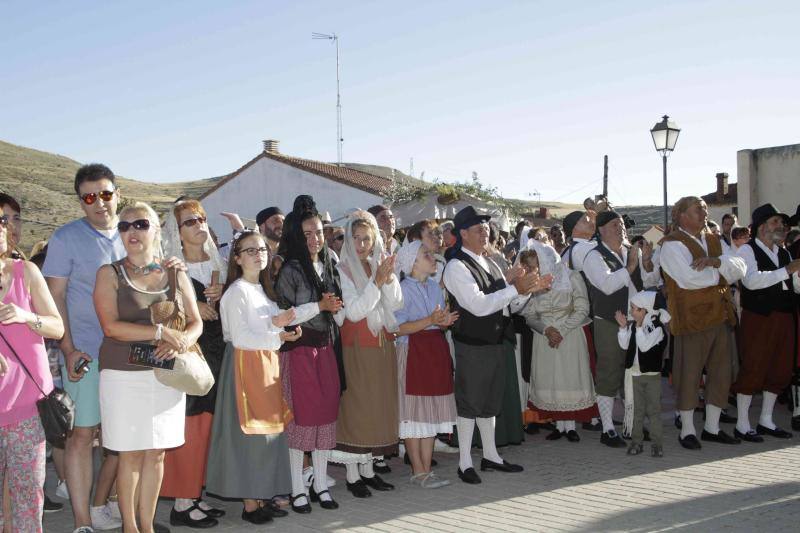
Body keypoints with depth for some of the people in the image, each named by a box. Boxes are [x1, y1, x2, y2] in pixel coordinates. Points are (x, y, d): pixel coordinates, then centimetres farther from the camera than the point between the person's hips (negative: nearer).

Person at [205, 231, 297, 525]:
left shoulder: (263, 289, 16)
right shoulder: (237, 291, -10)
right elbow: (240, 338, -16)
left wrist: (276, 323, -1)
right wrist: (277, 336, -18)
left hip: (267, 362, 8)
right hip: (246, 364, -8)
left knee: (269, 430, 8)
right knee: (249, 433, -5)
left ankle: (262, 497, 16)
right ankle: (250, 504, 4)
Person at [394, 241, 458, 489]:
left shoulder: (434, 285, 12)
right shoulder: (403, 289, -9)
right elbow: (399, 328, -15)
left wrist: (446, 321, -3)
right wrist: (430, 320, -22)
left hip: (436, 351, 7)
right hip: (413, 353, -7)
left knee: (432, 413, 9)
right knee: (414, 413, 0)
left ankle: (427, 469, 16)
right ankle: (418, 472, 8)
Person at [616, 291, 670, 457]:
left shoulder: (657, 326, -13)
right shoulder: (632, 325, 5)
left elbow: (645, 346, -23)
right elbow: (624, 345, -1)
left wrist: (639, 327, -23)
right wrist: (623, 327, -9)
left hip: (652, 374, -5)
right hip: (633, 373, 5)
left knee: (653, 409, 0)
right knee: (636, 409, 9)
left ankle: (657, 444, 6)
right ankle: (636, 441, 16)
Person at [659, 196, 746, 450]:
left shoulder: (713, 241, 16)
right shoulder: (673, 244, -9)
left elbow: (740, 268, 4)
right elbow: (689, 278, -24)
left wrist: (716, 262, -17)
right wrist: (722, 271, -6)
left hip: (720, 315, 8)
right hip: (692, 319, -7)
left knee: (721, 374, 13)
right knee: (689, 376, 1)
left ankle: (712, 428, 26)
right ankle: (687, 430, 15)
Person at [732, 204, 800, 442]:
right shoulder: (747, 250, -6)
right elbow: (751, 280, -23)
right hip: (758, 318, -7)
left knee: (780, 369, 11)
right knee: (753, 369, -4)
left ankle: (766, 420, 25)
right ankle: (742, 425, 6)